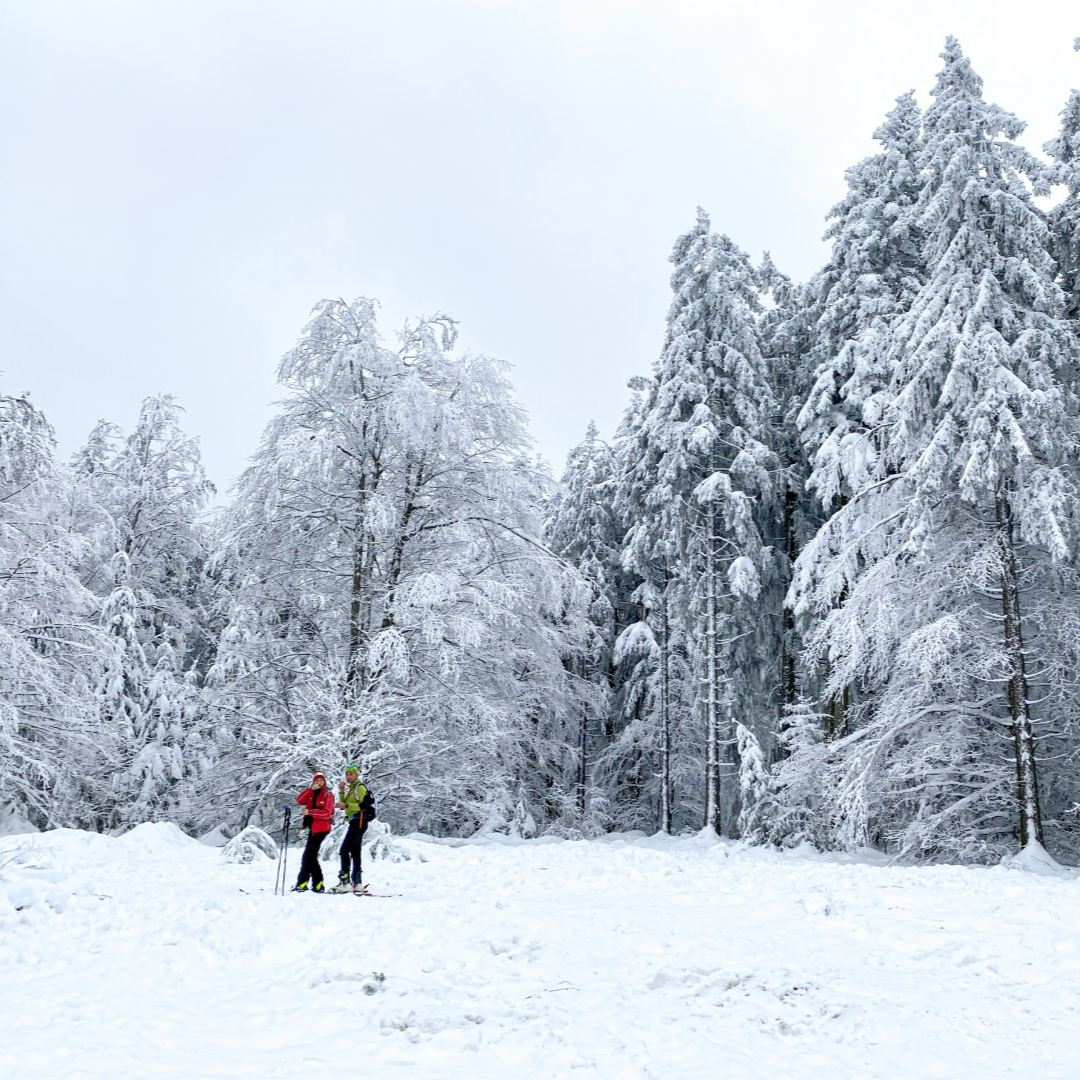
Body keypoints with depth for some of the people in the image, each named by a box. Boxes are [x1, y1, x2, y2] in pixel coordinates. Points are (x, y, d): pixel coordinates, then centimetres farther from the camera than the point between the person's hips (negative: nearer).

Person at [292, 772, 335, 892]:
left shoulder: (328, 794, -4)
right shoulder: (310, 793, 14)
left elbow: (327, 813, -14)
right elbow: (299, 800, -4)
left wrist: (310, 812, -22)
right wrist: (311, 789, -14)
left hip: (321, 828, -7)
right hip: (313, 827, 7)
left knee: (308, 856, -8)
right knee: (311, 856, 9)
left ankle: (302, 883, -4)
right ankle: (317, 884, 15)